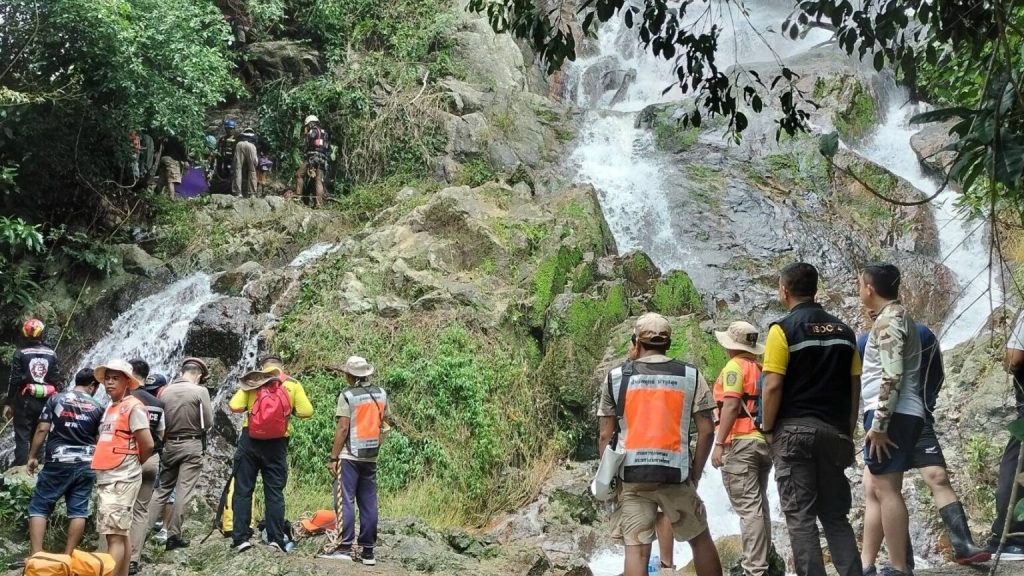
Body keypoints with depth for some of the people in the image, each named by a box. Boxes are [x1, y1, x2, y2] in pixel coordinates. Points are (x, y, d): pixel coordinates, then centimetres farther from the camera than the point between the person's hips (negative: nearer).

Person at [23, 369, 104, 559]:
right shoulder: (97, 408, 5)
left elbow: (42, 430, -2)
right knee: (78, 510, 5)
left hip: (58, 463, -1)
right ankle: (68, 556, 4)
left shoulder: (56, 399, 2)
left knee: (39, 507, 4)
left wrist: (32, 456, 6)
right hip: (86, 465, 2)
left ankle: (36, 555, -5)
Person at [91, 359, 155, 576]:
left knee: (115, 535, -11)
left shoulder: (133, 407, -10)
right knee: (121, 534, 12)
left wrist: (133, 464, 0)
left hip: (121, 480, -9)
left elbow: (147, 445, -15)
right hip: (106, 479, 9)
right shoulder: (110, 408, 16)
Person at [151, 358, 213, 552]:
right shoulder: (200, 391, -9)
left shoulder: (165, 390, 1)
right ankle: (173, 535, 0)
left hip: (169, 445, 4)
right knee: (184, 491, 0)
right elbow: (208, 423, -8)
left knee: (162, 489, 14)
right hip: (192, 445, -4)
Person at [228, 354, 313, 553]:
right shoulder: (292, 384, 4)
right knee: (275, 492, 6)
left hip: (250, 440, 0)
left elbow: (234, 406, -4)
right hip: (277, 443, 0)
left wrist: (249, 406, 15)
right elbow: (306, 411, -3)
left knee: (243, 490, 5)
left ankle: (240, 538, 3)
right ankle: (276, 538, 3)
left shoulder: (252, 382, 4)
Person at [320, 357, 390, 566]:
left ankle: (345, 547, -9)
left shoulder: (347, 395, -9)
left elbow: (343, 428, -13)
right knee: (368, 503, 7)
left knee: (345, 501, -3)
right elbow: (384, 423, 14)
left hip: (349, 456, -5)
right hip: (371, 457, 5)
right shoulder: (381, 394, 8)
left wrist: (333, 457, -10)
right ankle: (367, 550, 8)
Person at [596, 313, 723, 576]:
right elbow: (706, 431, 0)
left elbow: (605, 435, 3)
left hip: (632, 476, 0)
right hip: (675, 475, 0)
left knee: (636, 549, -1)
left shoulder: (616, 377, 5)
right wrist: (695, 474, 9)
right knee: (700, 540, 16)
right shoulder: (690, 375, 5)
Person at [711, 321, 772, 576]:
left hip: (741, 443, -8)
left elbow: (731, 405, -16)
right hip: (765, 442, 8)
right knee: (759, 506, 15)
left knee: (748, 508, -11)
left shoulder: (735, 366, -6)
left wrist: (719, 443, -17)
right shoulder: (762, 369, 17)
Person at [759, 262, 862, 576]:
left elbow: (773, 387, -12)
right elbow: (854, 386, 9)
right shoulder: (843, 331, 9)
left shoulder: (783, 329, -7)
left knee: (800, 516, -1)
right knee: (836, 515, 12)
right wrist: (849, 432, 15)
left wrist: (767, 430, -3)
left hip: (794, 430, -5)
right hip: (834, 432, 5)